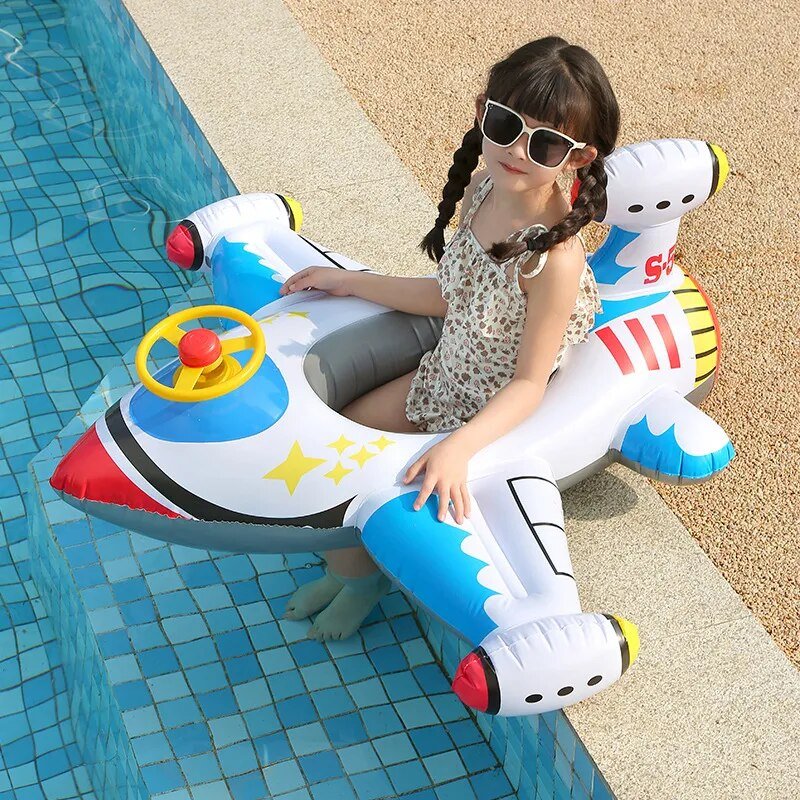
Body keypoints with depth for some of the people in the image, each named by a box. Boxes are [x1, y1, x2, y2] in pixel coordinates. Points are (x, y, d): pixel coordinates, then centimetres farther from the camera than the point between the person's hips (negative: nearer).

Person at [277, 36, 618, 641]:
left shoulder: (557, 258, -35)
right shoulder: (485, 189, -13)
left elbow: (529, 384, -27)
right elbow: (453, 298, 2)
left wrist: (459, 448, -40)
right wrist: (350, 283, 7)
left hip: (504, 413, -8)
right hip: (450, 377, 8)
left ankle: (381, 575, 28)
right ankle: (350, 570, 32)